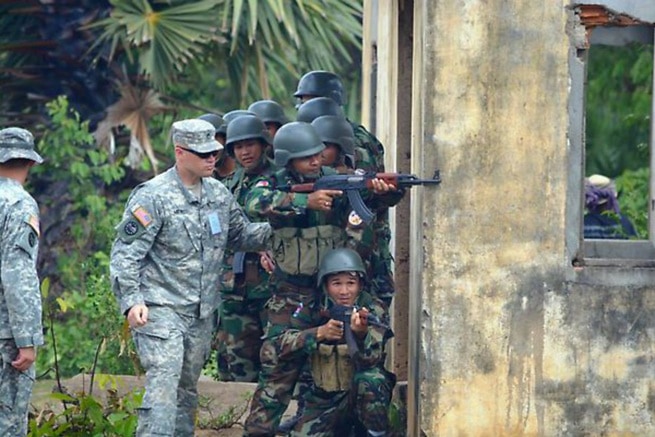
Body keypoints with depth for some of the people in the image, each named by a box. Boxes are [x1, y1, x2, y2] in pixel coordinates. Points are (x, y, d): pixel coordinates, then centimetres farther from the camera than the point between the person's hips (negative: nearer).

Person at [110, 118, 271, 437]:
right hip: (160, 310, -7)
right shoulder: (153, 196, -11)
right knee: (163, 386, -19)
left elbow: (242, 235, 22)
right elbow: (124, 255, -12)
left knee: (187, 389, 13)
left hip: (202, 313, 7)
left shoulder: (219, 193, 10)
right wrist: (131, 301, -24)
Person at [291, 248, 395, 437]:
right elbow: (284, 345, -18)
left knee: (369, 377, -35)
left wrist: (361, 332, -48)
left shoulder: (374, 310, -12)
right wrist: (320, 333, -33)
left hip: (365, 395, -3)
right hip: (325, 401, 3)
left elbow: (370, 359, -27)